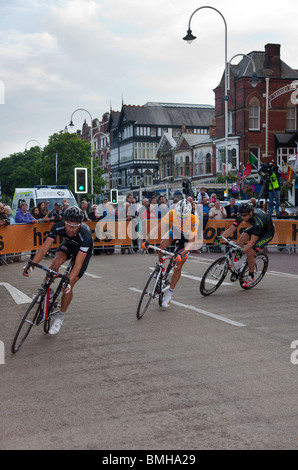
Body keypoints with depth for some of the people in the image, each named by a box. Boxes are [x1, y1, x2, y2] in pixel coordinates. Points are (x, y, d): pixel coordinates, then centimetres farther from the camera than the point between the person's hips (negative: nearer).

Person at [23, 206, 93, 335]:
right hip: (69, 244, 3)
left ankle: (60, 317, 9)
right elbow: (44, 248, -31)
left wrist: (68, 282, -51)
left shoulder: (85, 235, -41)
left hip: (84, 250, -3)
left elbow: (78, 264, -41)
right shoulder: (58, 227, -32)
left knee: (68, 285, -11)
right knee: (57, 260, -32)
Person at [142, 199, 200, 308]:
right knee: (162, 246, -30)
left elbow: (192, 241, -38)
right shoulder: (172, 213, -33)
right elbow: (158, 227, -34)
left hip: (187, 239, -2)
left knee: (178, 267, -6)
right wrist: (147, 241, -44)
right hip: (174, 232, 2)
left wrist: (183, 253, -52)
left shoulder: (194, 221, -37)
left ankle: (169, 294, 9)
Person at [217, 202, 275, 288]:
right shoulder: (242, 216, -22)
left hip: (267, 232, -7)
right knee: (241, 239, -20)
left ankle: (251, 277, 4)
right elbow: (231, 229, -19)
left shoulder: (257, 221, -40)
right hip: (255, 227, 7)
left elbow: (252, 241, -41)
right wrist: (220, 237, -33)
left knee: (249, 253, -18)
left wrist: (243, 251, -53)